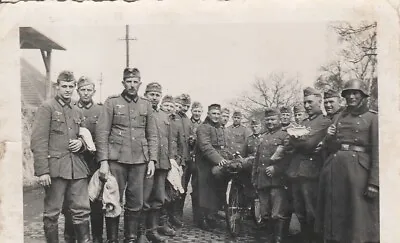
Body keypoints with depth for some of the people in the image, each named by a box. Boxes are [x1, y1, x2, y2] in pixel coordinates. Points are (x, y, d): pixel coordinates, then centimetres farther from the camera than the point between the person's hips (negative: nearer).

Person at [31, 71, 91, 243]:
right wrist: (42, 171, -16)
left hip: (77, 168, 6)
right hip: (55, 168, -5)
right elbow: (38, 141, -9)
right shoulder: (47, 108, -2)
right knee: (52, 213, 4)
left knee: (82, 210, 6)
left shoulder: (77, 112, 16)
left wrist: (80, 142, 3)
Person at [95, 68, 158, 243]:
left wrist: (152, 160, 2)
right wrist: (103, 161, -11)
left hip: (140, 161, 3)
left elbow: (152, 135, 11)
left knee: (136, 203, 6)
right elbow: (101, 133, -3)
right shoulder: (112, 102, 2)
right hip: (116, 160, -2)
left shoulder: (146, 105, 11)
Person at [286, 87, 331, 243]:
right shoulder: (303, 122, 21)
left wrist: (296, 139, 3)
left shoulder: (325, 122, -4)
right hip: (295, 170, 7)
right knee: (299, 211, 13)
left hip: (310, 170, -7)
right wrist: (302, 140, -7)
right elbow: (291, 142, 10)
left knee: (311, 211, -1)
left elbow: (310, 144, -13)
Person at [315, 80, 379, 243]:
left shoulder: (372, 118, 0)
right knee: (334, 213, 11)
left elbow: (377, 152, -7)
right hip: (334, 168, 5)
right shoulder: (340, 118, 15)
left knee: (359, 216, 0)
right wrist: (330, 137, -1)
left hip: (358, 168, -5)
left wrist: (374, 182, -15)